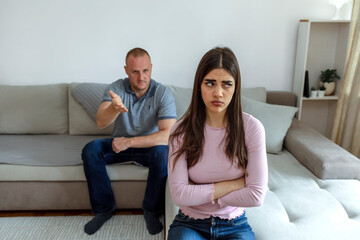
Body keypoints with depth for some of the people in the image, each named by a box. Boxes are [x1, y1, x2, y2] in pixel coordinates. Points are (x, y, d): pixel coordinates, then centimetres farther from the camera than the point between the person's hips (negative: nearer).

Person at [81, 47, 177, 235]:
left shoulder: (163, 93, -17)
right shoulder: (116, 88, -11)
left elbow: (167, 135, -26)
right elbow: (100, 122, -24)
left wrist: (129, 142, -28)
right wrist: (115, 108, -47)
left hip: (149, 145, -2)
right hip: (120, 142, 3)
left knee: (163, 153, -34)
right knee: (90, 151, -22)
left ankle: (151, 210, -10)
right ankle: (103, 209, -4)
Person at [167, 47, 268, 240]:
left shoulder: (251, 127, -11)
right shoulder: (182, 130, -10)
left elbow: (256, 195, -13)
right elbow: (179, 194, -16)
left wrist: (198, 194, -12)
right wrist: (235, 184, -15)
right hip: (189, 224, -1)